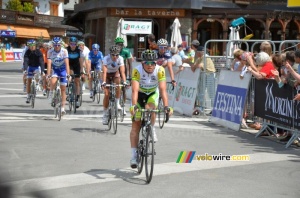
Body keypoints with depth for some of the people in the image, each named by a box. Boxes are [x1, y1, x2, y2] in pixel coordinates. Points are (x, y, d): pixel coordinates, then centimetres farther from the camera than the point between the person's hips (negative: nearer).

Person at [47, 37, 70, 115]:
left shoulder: (64, 51, -19)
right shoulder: (50, 52, -17)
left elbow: (67, 63, -25)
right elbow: (49, 63, -24)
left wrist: (68, 73, -36)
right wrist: (48, 73, -36)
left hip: (63, 70, 0)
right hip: (55, 69, 0)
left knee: (63, 89, 1)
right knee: (53, 82, -32)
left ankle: (63, 108, 7)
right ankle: (51, 95, -3)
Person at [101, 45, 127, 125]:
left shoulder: (120, 59, -25)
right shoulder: (106, 58, -29)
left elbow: (122, 71, -32)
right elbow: (104, 71, -37)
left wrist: (124, 81, -45)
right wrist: (104, 82, -51)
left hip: (115, 73, 1)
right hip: (108, 74, -1)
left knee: (117, 82, -33)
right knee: (107, 94, -12)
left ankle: (117, 103, -16)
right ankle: (105, 113, 1)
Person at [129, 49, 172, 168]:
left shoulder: (160, 70, -28)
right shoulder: (137, 70, -31)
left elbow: (163, 89, -34)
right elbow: (135, 90, -40)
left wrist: (166, 106, -46)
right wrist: (133, 105, -54)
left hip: (152, 94, 0)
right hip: (140, 95, 0)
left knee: (150, 109, -34)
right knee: (136, 125, -5)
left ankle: (151, 130, -4)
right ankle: (134, 155, 0)